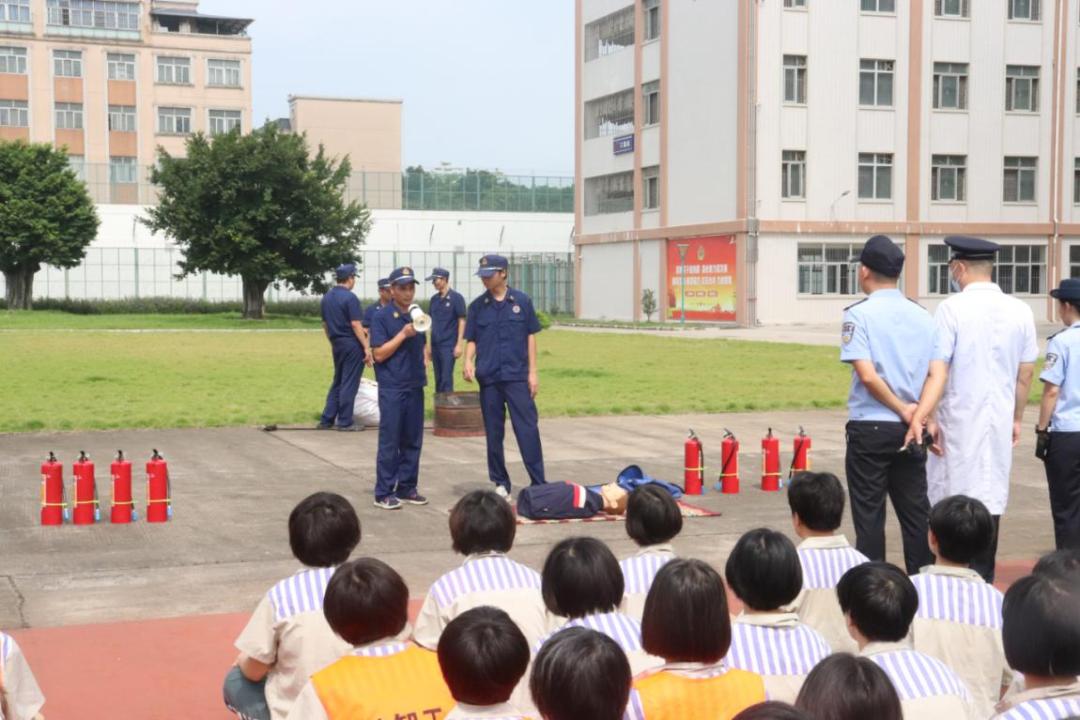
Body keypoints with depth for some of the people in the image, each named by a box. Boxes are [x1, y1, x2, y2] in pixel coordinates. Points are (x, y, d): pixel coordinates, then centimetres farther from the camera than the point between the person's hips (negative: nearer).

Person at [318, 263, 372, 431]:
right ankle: (345, 422, 2)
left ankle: (327, 420, 14)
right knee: (349, 384, -1)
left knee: (337, 382, 16)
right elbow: (355, 324, -19)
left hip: (336, 344, 8)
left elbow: (325, 324, 16)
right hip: (351, 344, -7)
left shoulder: (327, 298, 10)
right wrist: (366, 347, -17)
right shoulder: (350, 298, -14)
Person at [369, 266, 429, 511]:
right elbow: (379, 354, -11)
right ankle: (384, 493, 2)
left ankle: (407, 488, 17)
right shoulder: (382, 317, -6)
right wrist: (403, 334, -17)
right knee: (389, 442, -3)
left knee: (412, 441, 8)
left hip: (415, 387, 6)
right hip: (392, 388, -6)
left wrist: (424, 366, 11)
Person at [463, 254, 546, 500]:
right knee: (494, 433, 8)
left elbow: (530, 337, 5)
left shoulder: (521, 301, 2)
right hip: (488, 378, 2)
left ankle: (539, 484, -2)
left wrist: (533, 372, 0)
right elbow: (471, 340, 9)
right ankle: (501, 483, 18)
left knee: (528, 430, -6)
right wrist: (468, 362, -11)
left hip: (518, 377, -2)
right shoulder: (477, 306, 6)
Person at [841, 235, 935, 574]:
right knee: (916, 512, 10)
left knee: (869, 514, 3)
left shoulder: (859, 314, -9)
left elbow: (867, 375, -18)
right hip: (912, 430, 5)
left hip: (870, 427, -5)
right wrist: (914, 412, 7)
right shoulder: (923, 316, 7)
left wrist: (902, 410, -9)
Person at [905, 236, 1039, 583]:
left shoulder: (952, 308, -10)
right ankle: (983, 577, 12)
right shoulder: (1020, 311, 2)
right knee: (990, 496, 9)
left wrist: (922, 417, -21)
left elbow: (937, 372, -17)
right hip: (1000, 421, 4)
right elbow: (1026, 375, 8)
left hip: (959, 422, -4)